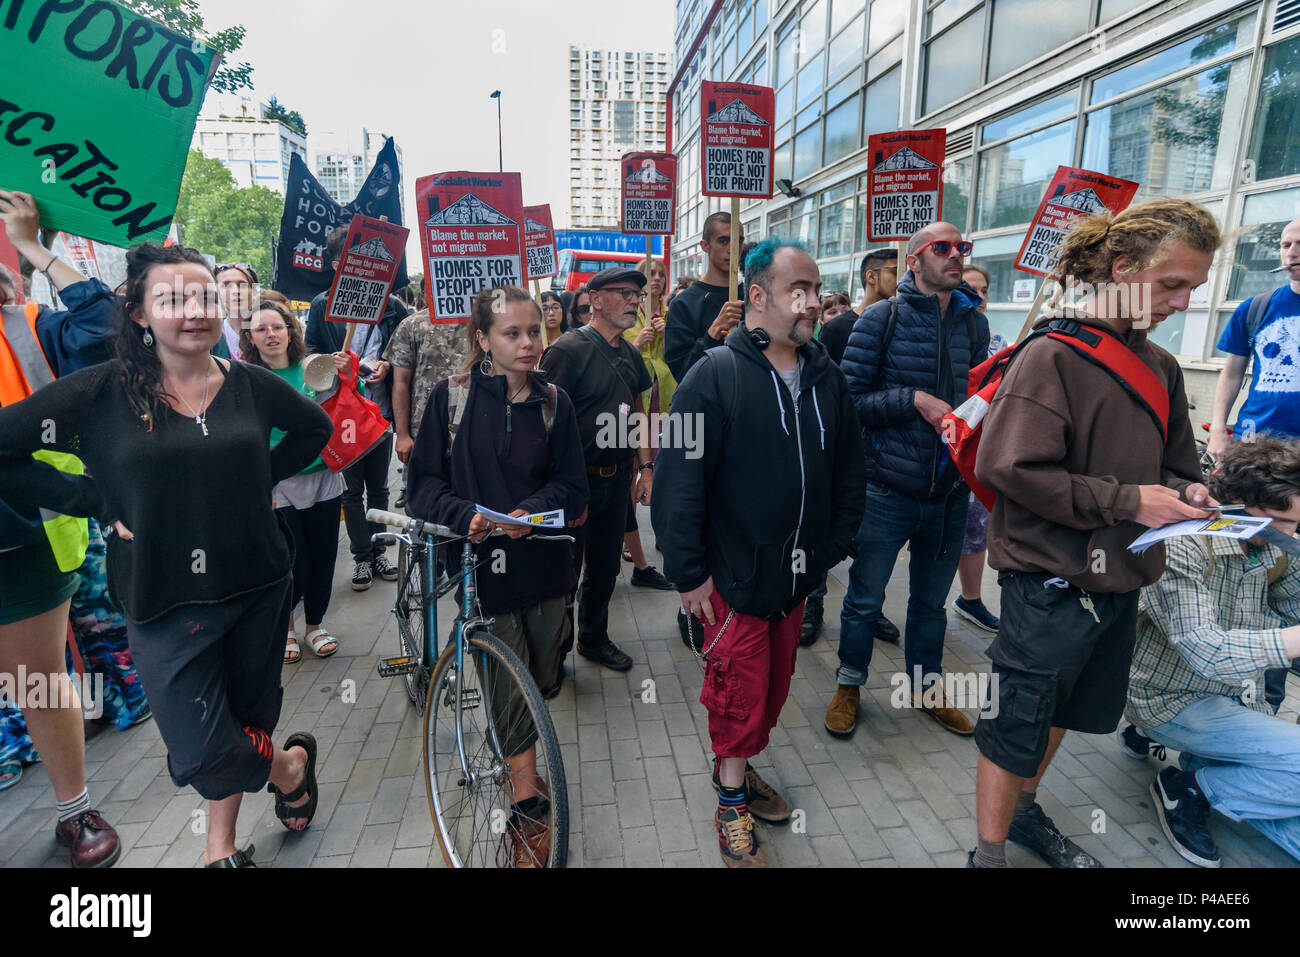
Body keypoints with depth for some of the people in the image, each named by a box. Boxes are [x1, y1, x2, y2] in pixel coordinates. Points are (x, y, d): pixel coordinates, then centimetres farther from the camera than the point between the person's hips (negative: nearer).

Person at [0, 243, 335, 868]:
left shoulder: (249, 384, -1)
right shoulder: (102, 392, -8)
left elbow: (315, 427, 15)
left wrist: (260, 476, 3)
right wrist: (101, 503, -10)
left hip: (259, 586, 2)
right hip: (165, 603, -2)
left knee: (249, 717, 17)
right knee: (206, 755, -2)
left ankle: (223, 844, 44)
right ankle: (289, 766, 32)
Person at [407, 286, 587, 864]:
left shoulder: (554, 402, 0)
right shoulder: (453, 396, -5)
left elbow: (573, 487, -1)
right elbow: (425, 482, -3)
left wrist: (531, 509, -19)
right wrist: (465, 514, -21)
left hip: (544, 561, 3)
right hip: (484, 564, -2)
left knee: (543, 680, 16)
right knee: (512, 689, 3)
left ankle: (518, 750, 47)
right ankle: (525, 812, 20)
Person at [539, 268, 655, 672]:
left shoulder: (629, 354, 9)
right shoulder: (568, 349, -15)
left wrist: (645, 465, 12)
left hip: (617, 480, 7)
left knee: (605, 568, 19)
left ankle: (594, 638, 38)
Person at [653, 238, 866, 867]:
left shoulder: (826, 378, 3)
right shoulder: (716, 376, -15)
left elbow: (849, 468, 11)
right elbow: (680, 479, -18)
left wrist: (835, 545, 7)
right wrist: (688, 572, -17)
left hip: (798, 572, 6)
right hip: (733, 574, -6)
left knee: (775, 684, 20)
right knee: (739, 691, 8)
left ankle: (739, 768, 44)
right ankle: (732, 805, 31)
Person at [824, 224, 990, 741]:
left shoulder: (974, 323, 5)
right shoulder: (883, 318, -8)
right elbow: (850, 398, -11)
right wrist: (914, 399, -20)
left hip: (949, 493, 4)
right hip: (888, 490, -4)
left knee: (931, 601, 21)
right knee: (865, 599, 11)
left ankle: (927, 687, 42)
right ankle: (849, 685, 34)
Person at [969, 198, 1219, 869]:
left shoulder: (1159, 367, 10)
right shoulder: (1050, 356, -15)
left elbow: (1176, 464, 20)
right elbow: (1009, 468, -24)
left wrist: (1185, 494, -3)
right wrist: (1126, 501, -20)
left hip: (1119, 580, 8)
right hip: (1051, 581, -8)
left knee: (1061, 711, 23)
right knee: (1017, 724, 5)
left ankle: (1023, 810, 45)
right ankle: (990, 851, 24)